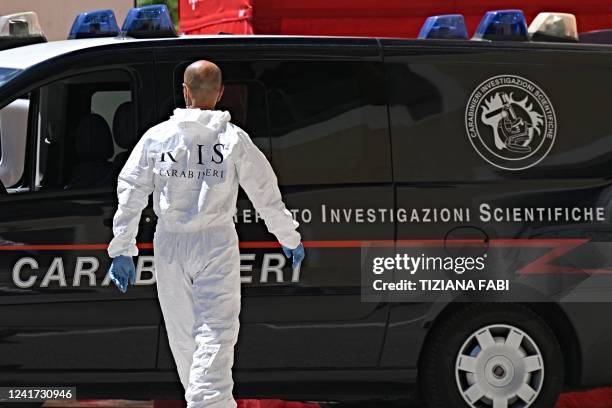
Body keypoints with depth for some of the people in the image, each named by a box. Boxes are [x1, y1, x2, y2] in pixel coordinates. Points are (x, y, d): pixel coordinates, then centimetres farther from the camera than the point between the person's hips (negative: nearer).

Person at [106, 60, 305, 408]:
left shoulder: (156, 137, 0)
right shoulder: (234, 139, -4)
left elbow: (130, 195, 0)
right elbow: (267, 195, 1)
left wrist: (122, 250, 5)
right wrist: (291, 239, 15)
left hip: (170, 245, 2)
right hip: (217, 242, -2)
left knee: (182, 333, 17)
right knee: (216, 331, -4)